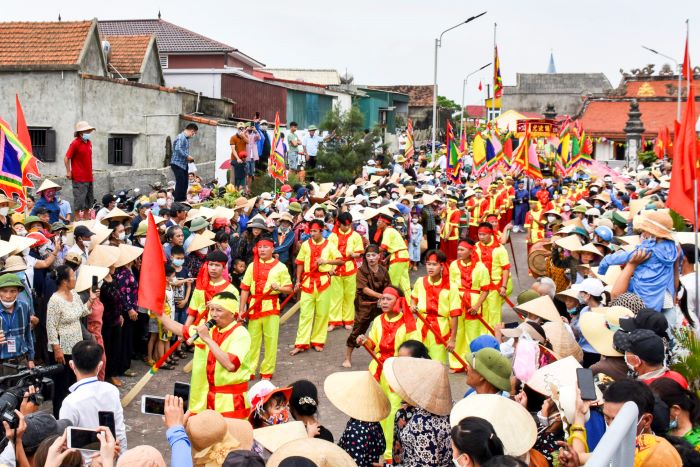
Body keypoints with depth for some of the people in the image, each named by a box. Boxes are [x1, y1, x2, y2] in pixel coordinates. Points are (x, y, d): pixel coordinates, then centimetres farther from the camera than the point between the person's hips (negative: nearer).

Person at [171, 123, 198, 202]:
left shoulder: (186, 138, 16)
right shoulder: (181, 137, -15)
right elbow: (178, 149, -27)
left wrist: (188, 158, 8)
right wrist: (187, 156, -19)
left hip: (183, 164, 10)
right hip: (177, 164, -10)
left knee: (185, 183, 12)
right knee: (180, 183, -9)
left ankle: (183, 200, 20)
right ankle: (178, 201, -4)